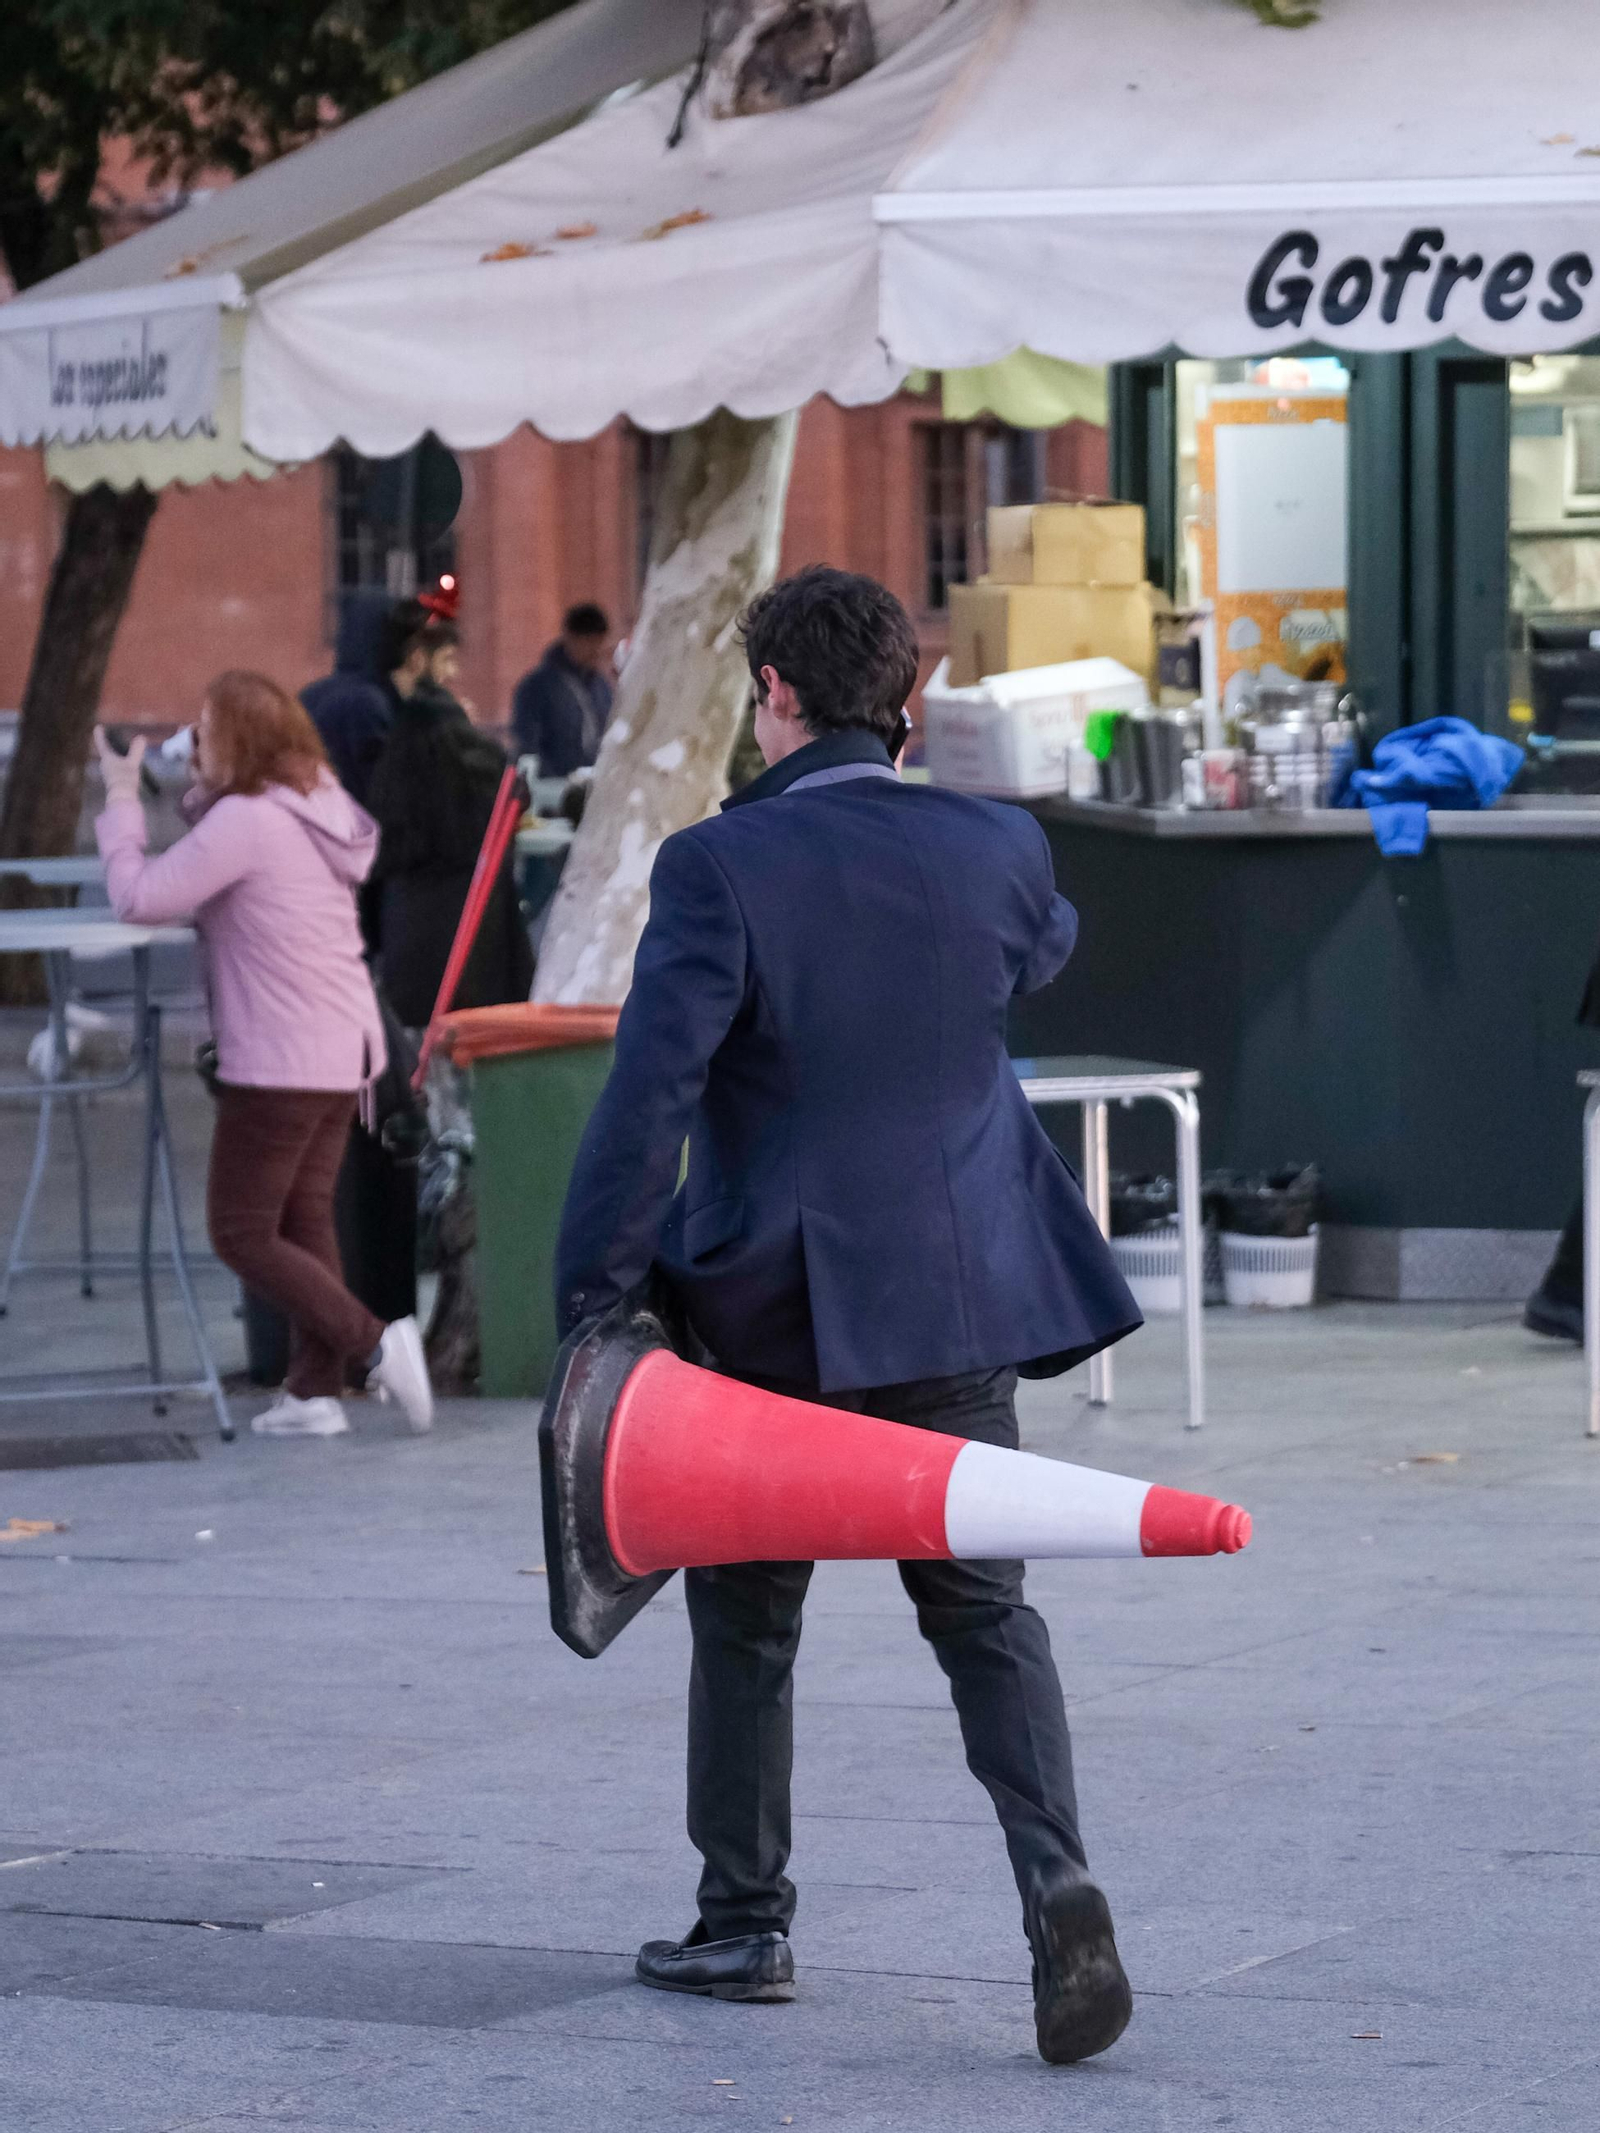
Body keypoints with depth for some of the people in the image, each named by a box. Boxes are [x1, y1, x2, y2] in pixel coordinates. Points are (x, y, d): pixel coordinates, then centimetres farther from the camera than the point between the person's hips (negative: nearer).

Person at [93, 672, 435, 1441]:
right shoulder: (318, 811, 10)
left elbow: (140, 897, -19)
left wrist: (121, 801, -8)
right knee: (305, 1218, 11)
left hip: (278, 1061, -9)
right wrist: (200, 794, 12)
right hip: (345, 1052, 9)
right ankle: (313, 1391, 9)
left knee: (241, 1232, 0)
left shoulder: (246, 822, -18)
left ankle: (375, 1343, -11)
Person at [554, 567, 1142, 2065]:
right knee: (983, 1609, 8)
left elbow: (650, 1091, -19)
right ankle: (1055, 1879, -13)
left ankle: (744, 1924, 23)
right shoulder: (994, 849, -2)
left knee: (745, 1617, 14)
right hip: (961, 1295, 3)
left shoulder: (719, 867, -14)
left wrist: (589, 1302, -13)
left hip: (774, 1308, -3)